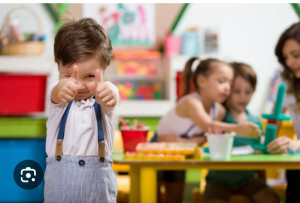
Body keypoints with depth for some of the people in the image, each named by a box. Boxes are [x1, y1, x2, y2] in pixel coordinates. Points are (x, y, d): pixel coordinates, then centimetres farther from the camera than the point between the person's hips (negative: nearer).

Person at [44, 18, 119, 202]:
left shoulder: (108, 89, -6)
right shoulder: (57, 92, -5)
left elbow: (111, 99, -30)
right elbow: (55, 94, -29)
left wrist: (106, 93, -56)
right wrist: (63, 88, -55)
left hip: (97, 176, 0)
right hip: (60, 174, 0)